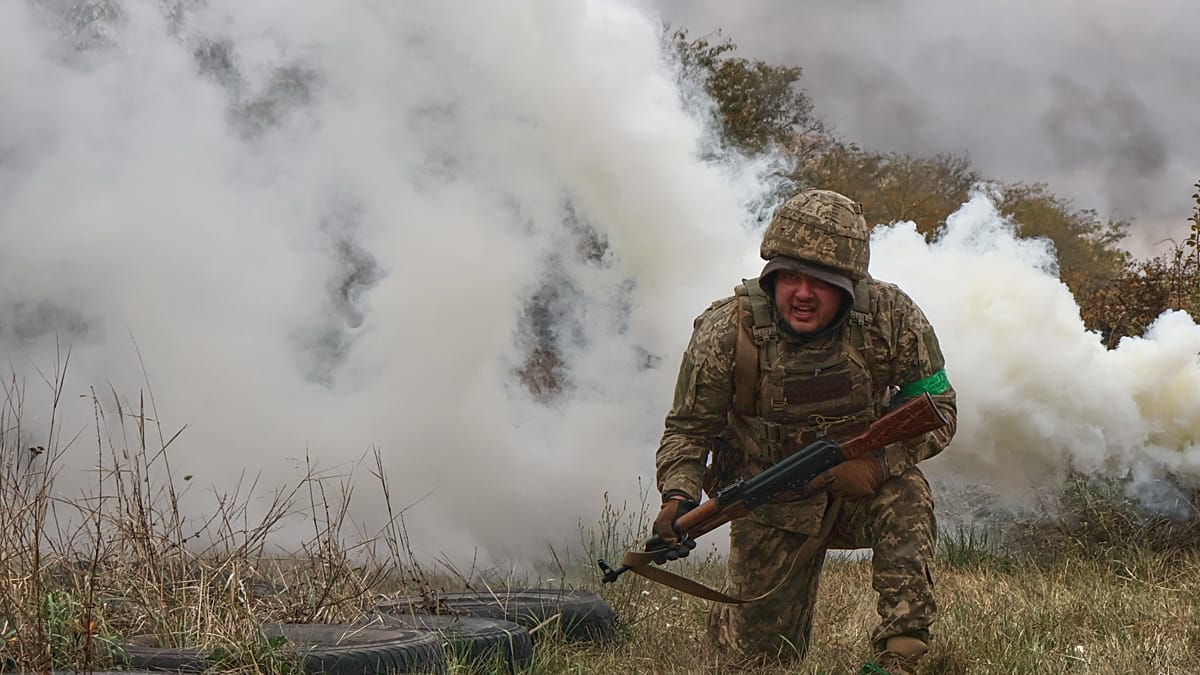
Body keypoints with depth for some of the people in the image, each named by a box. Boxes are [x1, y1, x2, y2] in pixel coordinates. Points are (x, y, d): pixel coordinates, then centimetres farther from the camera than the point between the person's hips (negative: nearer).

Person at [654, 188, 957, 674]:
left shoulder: (891, 317, -18)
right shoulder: (726, 333, -19)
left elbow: (937, 410, -9)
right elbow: (688, 429, -8)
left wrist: (878, 462, -26)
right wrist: (678, 497, -27)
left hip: (862, 487, 1)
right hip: (772, 508, 0)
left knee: (905, 498, -34)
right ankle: (728, 622, 36)